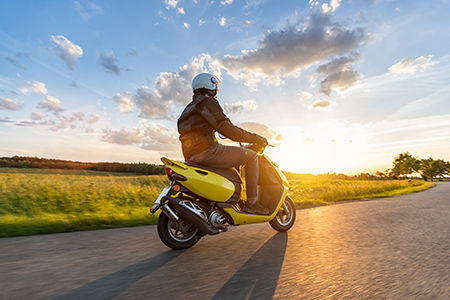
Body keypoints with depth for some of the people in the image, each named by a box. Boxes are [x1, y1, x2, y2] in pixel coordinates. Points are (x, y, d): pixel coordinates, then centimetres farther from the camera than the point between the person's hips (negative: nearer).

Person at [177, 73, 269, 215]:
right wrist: (255, 138, -5)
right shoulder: (208, 102, -4)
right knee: (251, 156, -4)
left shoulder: (190, 107, 27)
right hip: (206, 151, -10)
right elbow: (226, 128, -14)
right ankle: (251, 202, -3)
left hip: (192, 155, 10)